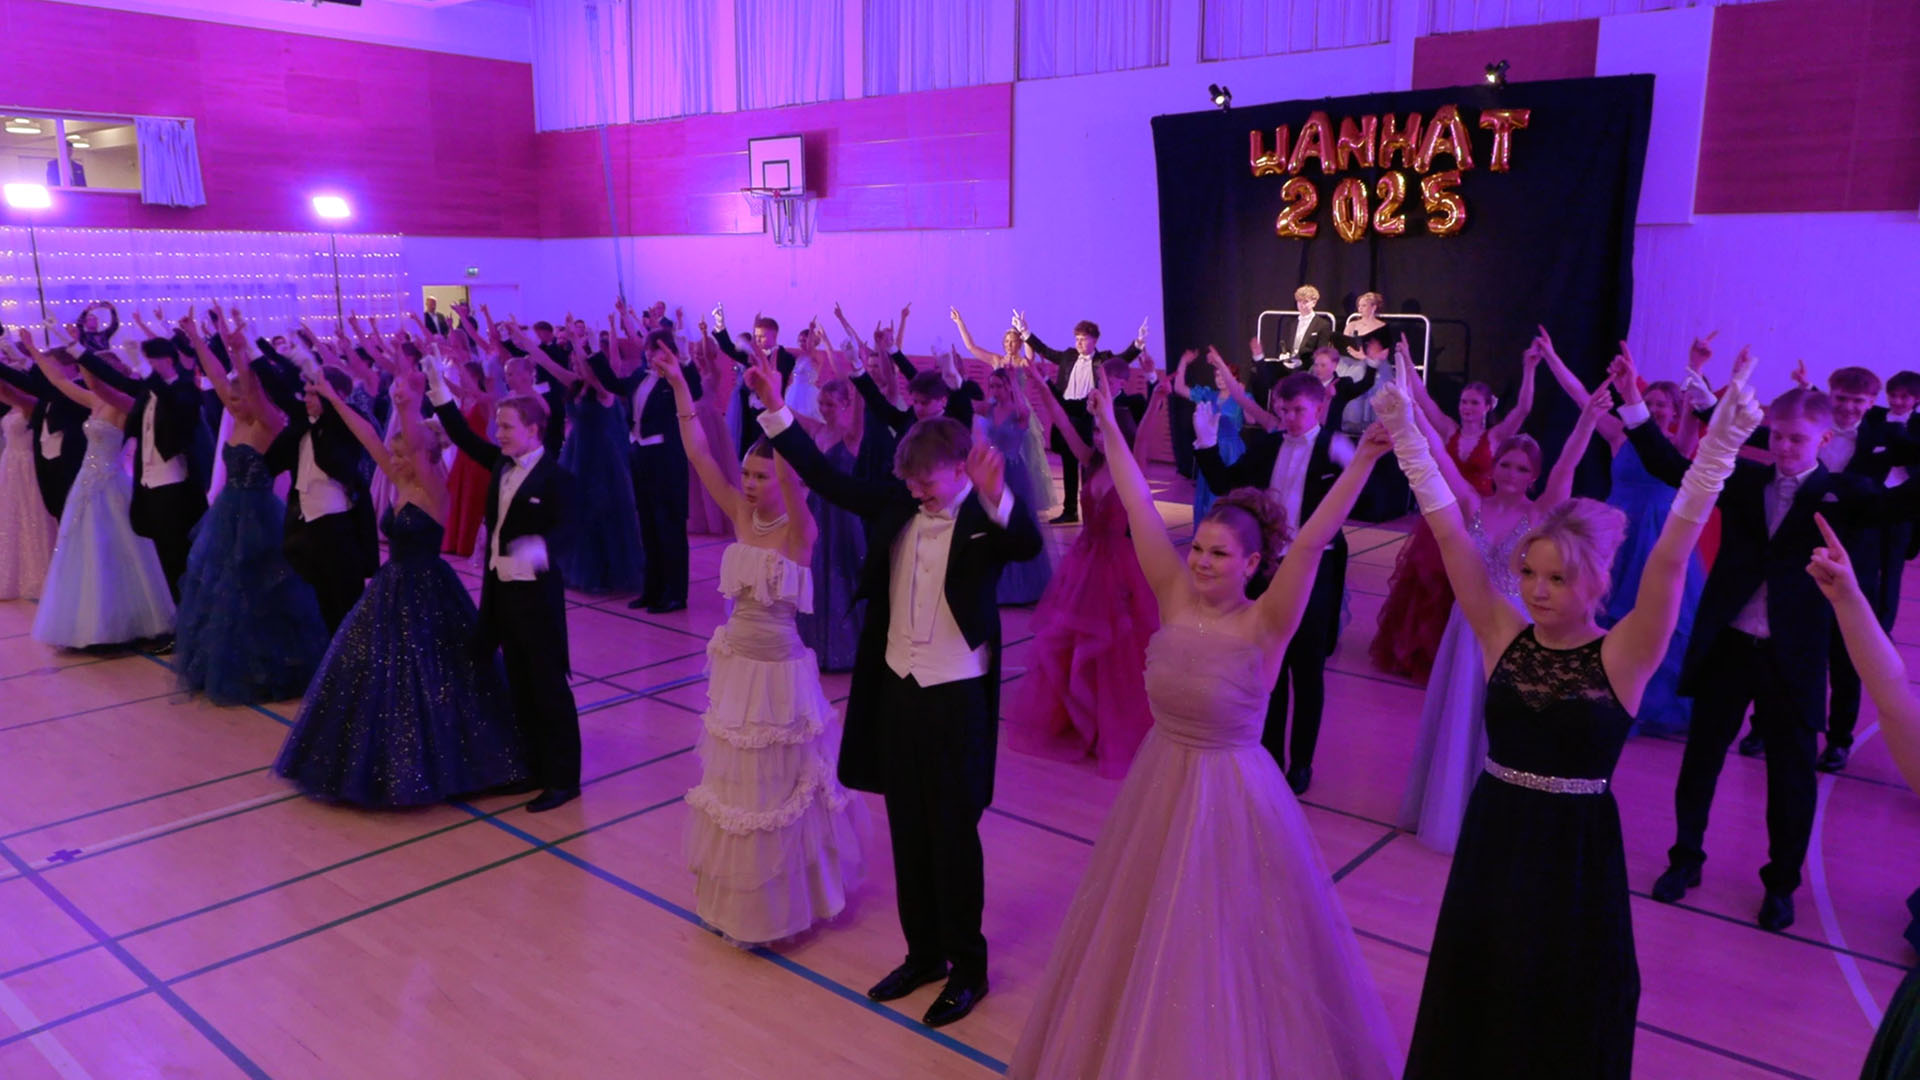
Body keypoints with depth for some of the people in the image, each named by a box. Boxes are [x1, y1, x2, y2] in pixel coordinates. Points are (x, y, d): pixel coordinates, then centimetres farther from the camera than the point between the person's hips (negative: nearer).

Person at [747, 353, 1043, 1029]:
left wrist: (996, 497, -52)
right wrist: (775, 409, 0)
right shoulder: (897, 506, 3)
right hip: (896, 689, 6)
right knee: (908, 832, 16)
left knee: (954, 835, 6)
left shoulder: (985, 519, -13)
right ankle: (923, 953, 34)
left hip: (956, 696, -6)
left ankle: (968, 967, 25)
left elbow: (1029, 546, -33)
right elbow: (826, 478, 6)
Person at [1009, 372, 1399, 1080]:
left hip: (1230, 796, -5)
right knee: (1147, 936, 21)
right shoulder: (1174, 598, -5)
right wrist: (1109, 426, -6)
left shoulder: (1264, 625, -17)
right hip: (1158, 784, 5)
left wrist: (1365, 460, -37)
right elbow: (1139, 511, -6)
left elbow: (1310, 543, -27)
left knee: (1226, 941, 10)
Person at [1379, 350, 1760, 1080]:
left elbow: (1670, 557, -23)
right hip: (1493, 841, 3)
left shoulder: (1621, 658, -12)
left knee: (1564, 1020, 17)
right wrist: (1405, 433, -11)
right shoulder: (1504, 637, -5)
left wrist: (1721, 446, -31)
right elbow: (1450, 535, -8)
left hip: (1575, 850, -3)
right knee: (1472, 1010, 19)